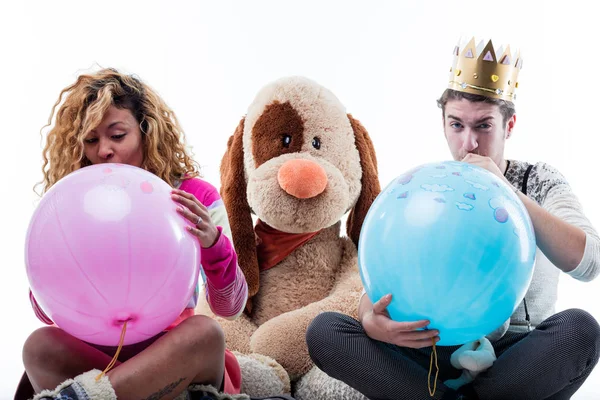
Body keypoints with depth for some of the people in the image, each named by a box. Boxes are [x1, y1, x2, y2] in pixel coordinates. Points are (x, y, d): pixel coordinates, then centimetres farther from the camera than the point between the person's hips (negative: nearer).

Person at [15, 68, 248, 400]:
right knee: (41, 345, -29)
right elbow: (49, 314, 2)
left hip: (175, 358, 0)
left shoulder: (195, 198, 0)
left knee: (205, 332, -33)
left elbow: (231, 308, -5)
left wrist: (213, 243, -24)